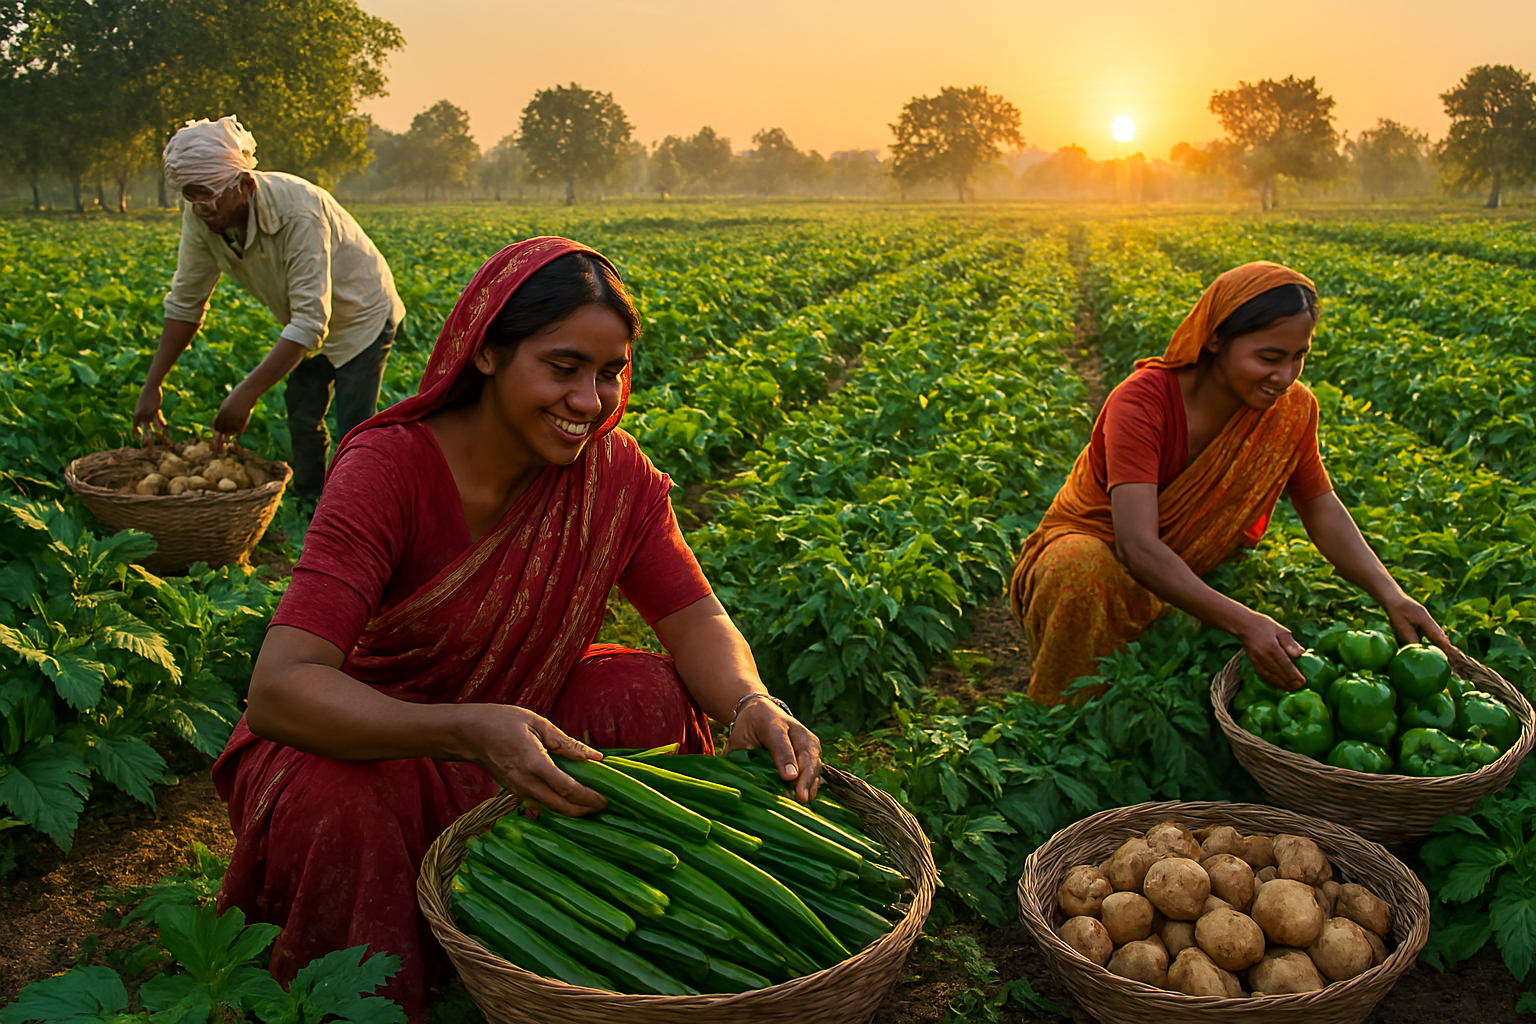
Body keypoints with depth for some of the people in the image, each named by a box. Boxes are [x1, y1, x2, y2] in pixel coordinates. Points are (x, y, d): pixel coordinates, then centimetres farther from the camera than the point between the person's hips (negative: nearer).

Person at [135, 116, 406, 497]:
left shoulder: (299, 212, -39)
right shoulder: (201, 219, -18)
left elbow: (310, 321, -41)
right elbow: (185, 303, -7)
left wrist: (247, 393, -45)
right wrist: (152, 387, -13)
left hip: (361, 314, -7)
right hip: (305, 325, 7)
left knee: (355, 433, -12)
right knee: (302, 421, 10)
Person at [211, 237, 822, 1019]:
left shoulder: (615, 472, -13)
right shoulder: (388, 470, -28)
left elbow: (696, 618, -11)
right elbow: (278, 690, -36)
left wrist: (750, 705, -35)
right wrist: (472, 732, -52)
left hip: (523, 728, 5)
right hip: (366, 736, -4)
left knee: (652, 693, -19)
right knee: (333, 806, -35)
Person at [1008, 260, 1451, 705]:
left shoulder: (1290, 409, -11)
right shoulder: (1141, 403, -29)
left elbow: (1322, 509, -1)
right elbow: (1137, 547, -38)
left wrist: (1390, 594, -18)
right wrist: (1244, 622, -48)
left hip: (1189, 577, 5)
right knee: (1083, 568, -40)